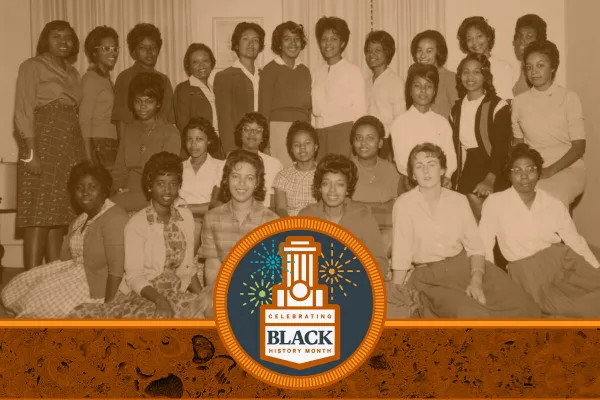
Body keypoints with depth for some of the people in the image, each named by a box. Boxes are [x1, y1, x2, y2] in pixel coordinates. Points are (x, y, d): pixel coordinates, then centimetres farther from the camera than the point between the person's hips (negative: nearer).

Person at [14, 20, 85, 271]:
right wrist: (30, 152, -16)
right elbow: (23, 112, -6)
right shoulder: (33, 66, 2)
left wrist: (80, 156, 9)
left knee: (60, 216, 6)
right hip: (43, 143, -6)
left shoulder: (72, 73, 20)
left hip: (70, 146, 6)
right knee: (40, 216, -9)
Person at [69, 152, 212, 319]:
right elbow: (134, 276, -12)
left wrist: (202, 296, -6)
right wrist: (159, 299, -28)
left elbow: (187, 267, 7)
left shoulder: (186, 216, 4)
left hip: (175, 293, 3)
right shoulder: (137, 224, -10)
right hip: (140, 296, -3)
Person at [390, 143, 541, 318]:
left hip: (465, 265, 4)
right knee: (471, 315, -31)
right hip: (430, 276, -4)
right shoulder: (404, 204, -5)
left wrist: (476, 280, -14)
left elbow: (475, 246, 2)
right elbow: (401, 256, -8)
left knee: (523, 308, -12)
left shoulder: (459, 200, 7)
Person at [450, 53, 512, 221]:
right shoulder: (457, 109, 14)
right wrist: (450, 176, 0)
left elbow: (501, 146, -11)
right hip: (467, 170, 4)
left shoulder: (497, 106, -3)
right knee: (472, 200, -18)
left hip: (492, 167, -4)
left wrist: (490, 179, -22)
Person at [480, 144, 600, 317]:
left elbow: (576, 242, 13)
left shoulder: (555, 205, 12)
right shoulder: (495, 203, 2)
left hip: (563, 259, 4)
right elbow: (484, 246, 0)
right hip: (526, 268, -4)